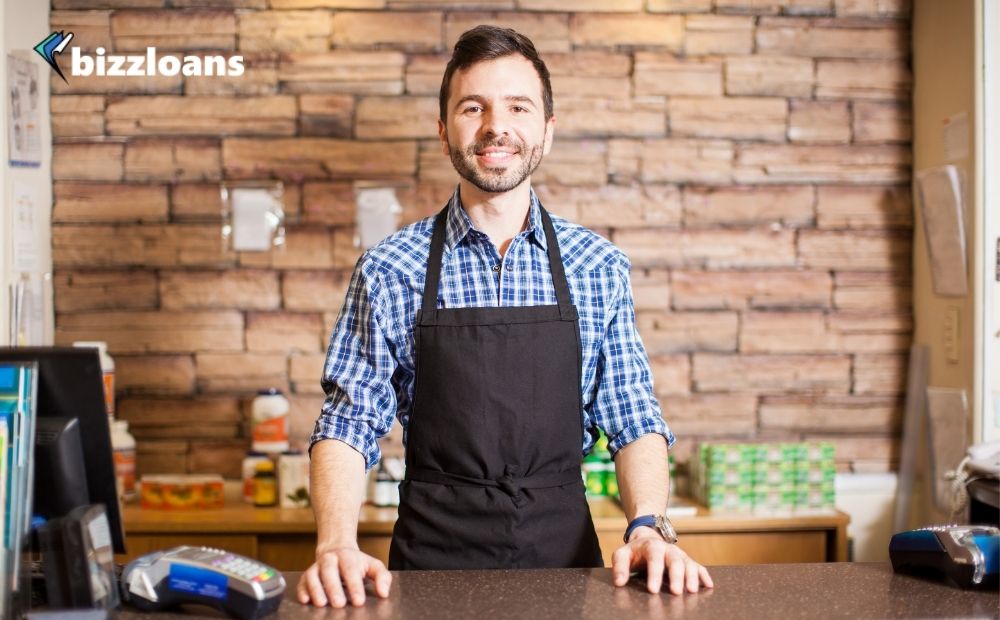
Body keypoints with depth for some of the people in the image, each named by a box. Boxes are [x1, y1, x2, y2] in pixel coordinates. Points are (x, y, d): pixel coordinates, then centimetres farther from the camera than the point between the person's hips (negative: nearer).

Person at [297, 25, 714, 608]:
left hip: (563, 549, 1)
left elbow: (633, 422, 2)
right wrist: (337, 544, -20)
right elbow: (349, 424, -4)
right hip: (434, 555, -1)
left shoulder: (599, 266, 1)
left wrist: (649, 527, -15)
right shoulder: (389, 270, -3)